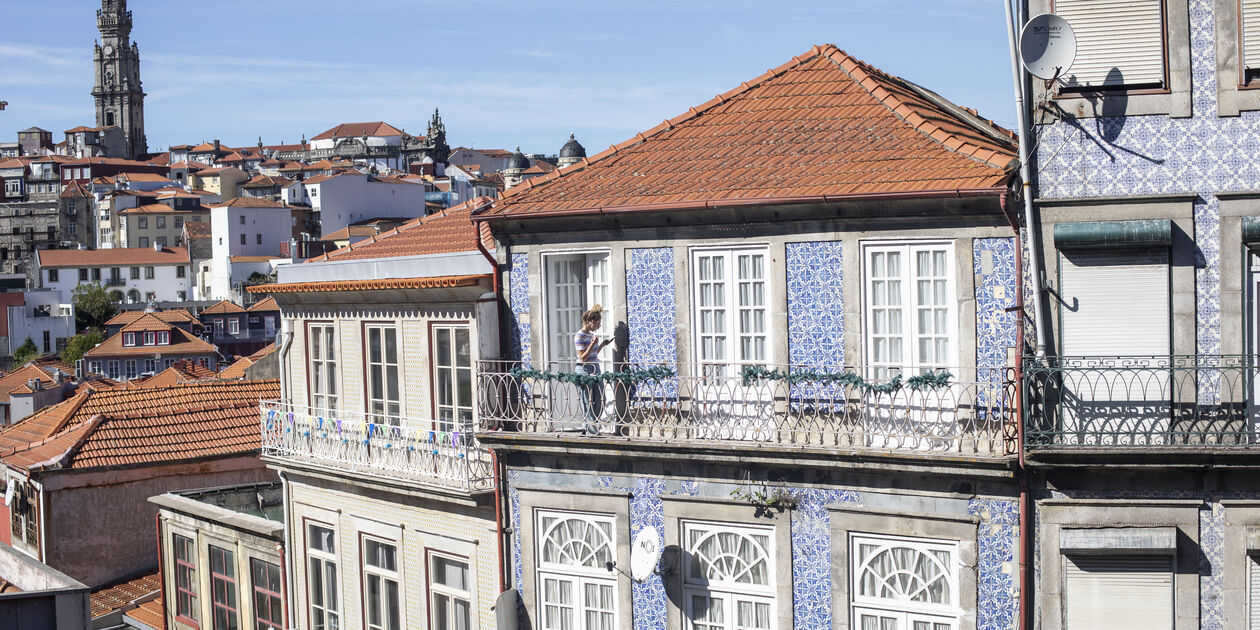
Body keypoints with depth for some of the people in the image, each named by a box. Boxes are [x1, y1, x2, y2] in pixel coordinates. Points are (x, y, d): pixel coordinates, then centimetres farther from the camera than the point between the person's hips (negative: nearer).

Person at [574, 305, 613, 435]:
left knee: (599, 402, 7)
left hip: (595, 369, 9)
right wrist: (593, 344, -20)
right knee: (588, 403, -2)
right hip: (584, 371, -8)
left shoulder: (592, 334, 13)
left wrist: (602, 345, 11)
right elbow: (583, 358, -16)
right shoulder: (579, 336, -13)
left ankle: (586, 426, 20)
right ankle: (591, 431, 5)